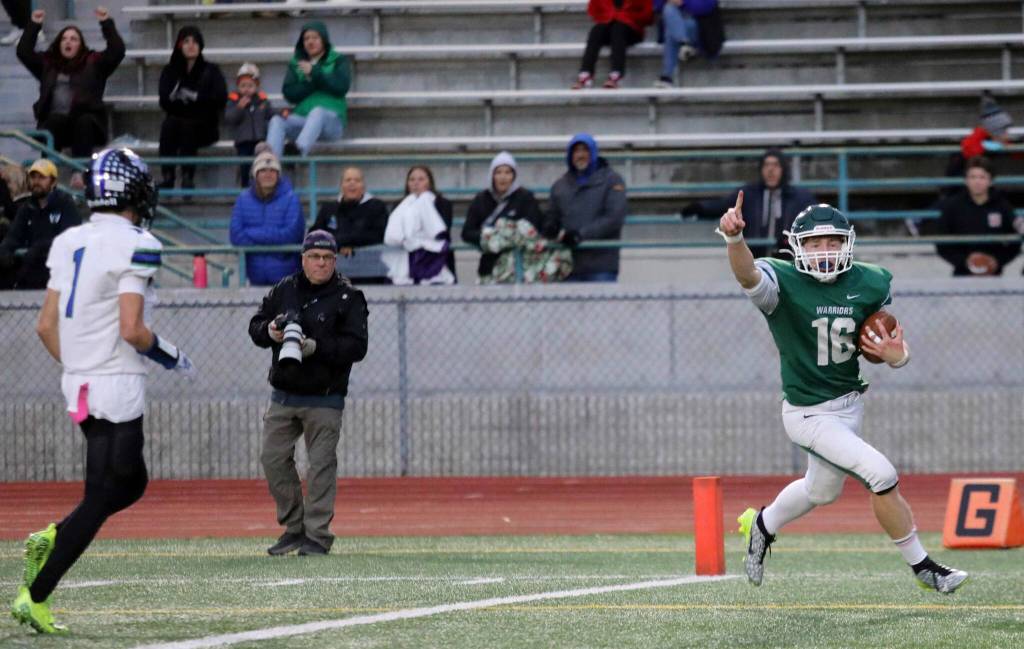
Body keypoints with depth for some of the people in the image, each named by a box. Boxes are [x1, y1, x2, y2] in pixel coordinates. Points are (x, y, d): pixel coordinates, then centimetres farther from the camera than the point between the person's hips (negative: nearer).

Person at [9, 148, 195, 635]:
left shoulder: (68, 243, 10)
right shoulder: (134, 247, -14)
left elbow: (46, 326, 11)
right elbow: (132, 330, -21)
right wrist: (171, 357, -4)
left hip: (78, 384, 8)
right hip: (117, 389, -8)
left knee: (131, 484, 22)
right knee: (99, 501, -3)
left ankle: (49, 539, 5)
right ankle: (34, 597, -7)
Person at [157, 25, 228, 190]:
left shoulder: (211, 70, 9)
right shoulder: (170, 71, 13)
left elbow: (221, 98, -6)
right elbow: (164, 101, -1)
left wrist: (195, 97, -18)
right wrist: (175, 96, -21)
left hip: (204, 128, -1)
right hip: (177, 124, 1)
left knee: (188, 127, -35)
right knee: (169, 124, -33)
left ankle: (188, 177, -42)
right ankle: (167, 177, -41)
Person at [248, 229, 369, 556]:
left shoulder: (348, 298, -5)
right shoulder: (283, 290, 8)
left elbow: (357, 346, -13)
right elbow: (255, 326, 12)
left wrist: (316, 347, -24)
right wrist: (269, 331, -11)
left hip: (324, 398, -5)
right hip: (283, 396, 5)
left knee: (321, 465, -5)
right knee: (273, 459, 4)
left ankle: (318, 535, 1)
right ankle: (294, 527, 16)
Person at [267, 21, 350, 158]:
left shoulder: (339, 61, 11)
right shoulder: (296, 64, 18)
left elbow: (342, 86, -7)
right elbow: (289, 94, 5)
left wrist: (314, 73, -8)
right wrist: (311, 82, -9)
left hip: (331, 120, -4)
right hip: (303, 119, 4)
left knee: (318, 111, -37)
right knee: (277, 121, -24)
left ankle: (300, 150, -61)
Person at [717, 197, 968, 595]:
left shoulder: (870, 285, -4)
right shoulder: (782, 281, -19)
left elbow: (894, 348, 6)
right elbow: (748, 275, -42)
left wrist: (897, 354, -19)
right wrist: (734, 237, -63)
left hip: (850, 404, 7)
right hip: (809, 413, -7)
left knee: (822, 490, 25)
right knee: (882, 476, -17)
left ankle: (762, 525, 54)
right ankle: (922, 568, -1)